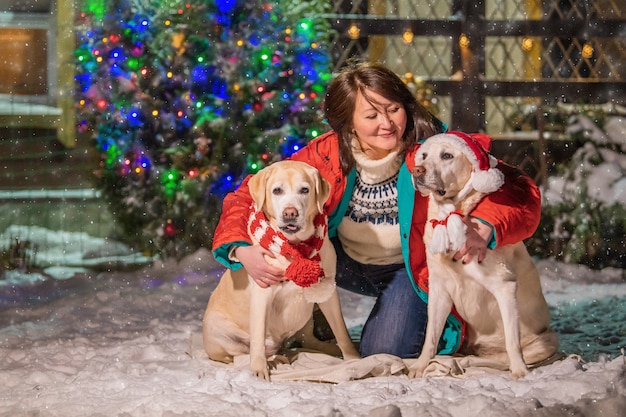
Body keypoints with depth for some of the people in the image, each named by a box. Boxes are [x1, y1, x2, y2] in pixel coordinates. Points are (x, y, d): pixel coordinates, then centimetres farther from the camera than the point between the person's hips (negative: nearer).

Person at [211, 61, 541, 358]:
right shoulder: (325, 155, -21)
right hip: (347, 261, 2)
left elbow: (519, 193, -31)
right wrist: (242, 251, -36)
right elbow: (248, 195, -15)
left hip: (411, 268, -2)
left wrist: (485, 229, -53)